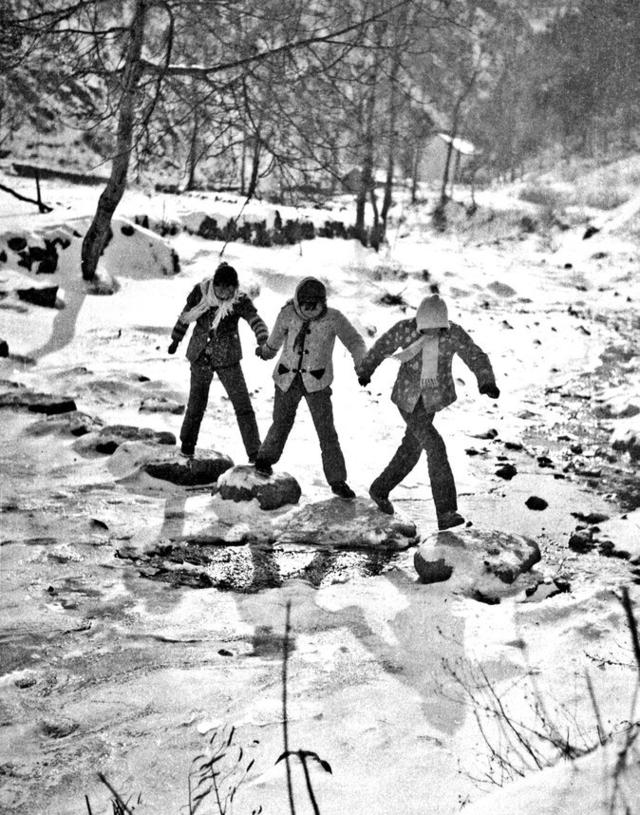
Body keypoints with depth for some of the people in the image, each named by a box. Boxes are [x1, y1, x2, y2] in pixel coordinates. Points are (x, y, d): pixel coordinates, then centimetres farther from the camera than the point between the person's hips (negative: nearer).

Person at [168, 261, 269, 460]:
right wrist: (176, 339, 16)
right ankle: (187, 443, 37)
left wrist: (263, 340, -50)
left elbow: (255, 319, -31)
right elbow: (185, 315, 7)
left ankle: (254, 453, 0)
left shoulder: (239, 301, -15)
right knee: (196, 404, 13)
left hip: (228, 359, -1)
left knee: (243, 406, -6)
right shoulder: (200, 292, -10)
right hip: (200, 357, 1)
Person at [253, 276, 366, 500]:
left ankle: (337, 480, 2)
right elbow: (277, 336, 12)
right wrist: (267, 351, 31)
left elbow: (354, 341, -17)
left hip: (317, 383, -2)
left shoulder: (333, 318, -15)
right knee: (281, 423, 15)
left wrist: (362, 364, -36)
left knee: (327, 431, -6)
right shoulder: (288, 314, -9)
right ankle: (266, 458, 42)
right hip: (287, 379, 2)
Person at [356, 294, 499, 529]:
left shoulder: (454, 333, -15)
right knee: (435, 446, -18)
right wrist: (365, 371, 14)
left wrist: (487, 383, -38)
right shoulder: (405, 329, -19)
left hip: (433, 397, 4)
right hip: (408, 398, -4)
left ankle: (380, 490, 41)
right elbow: (381, 348, -1)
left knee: (412, 448, 17)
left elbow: (477, 358, -19)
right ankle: (446, 512, -17)